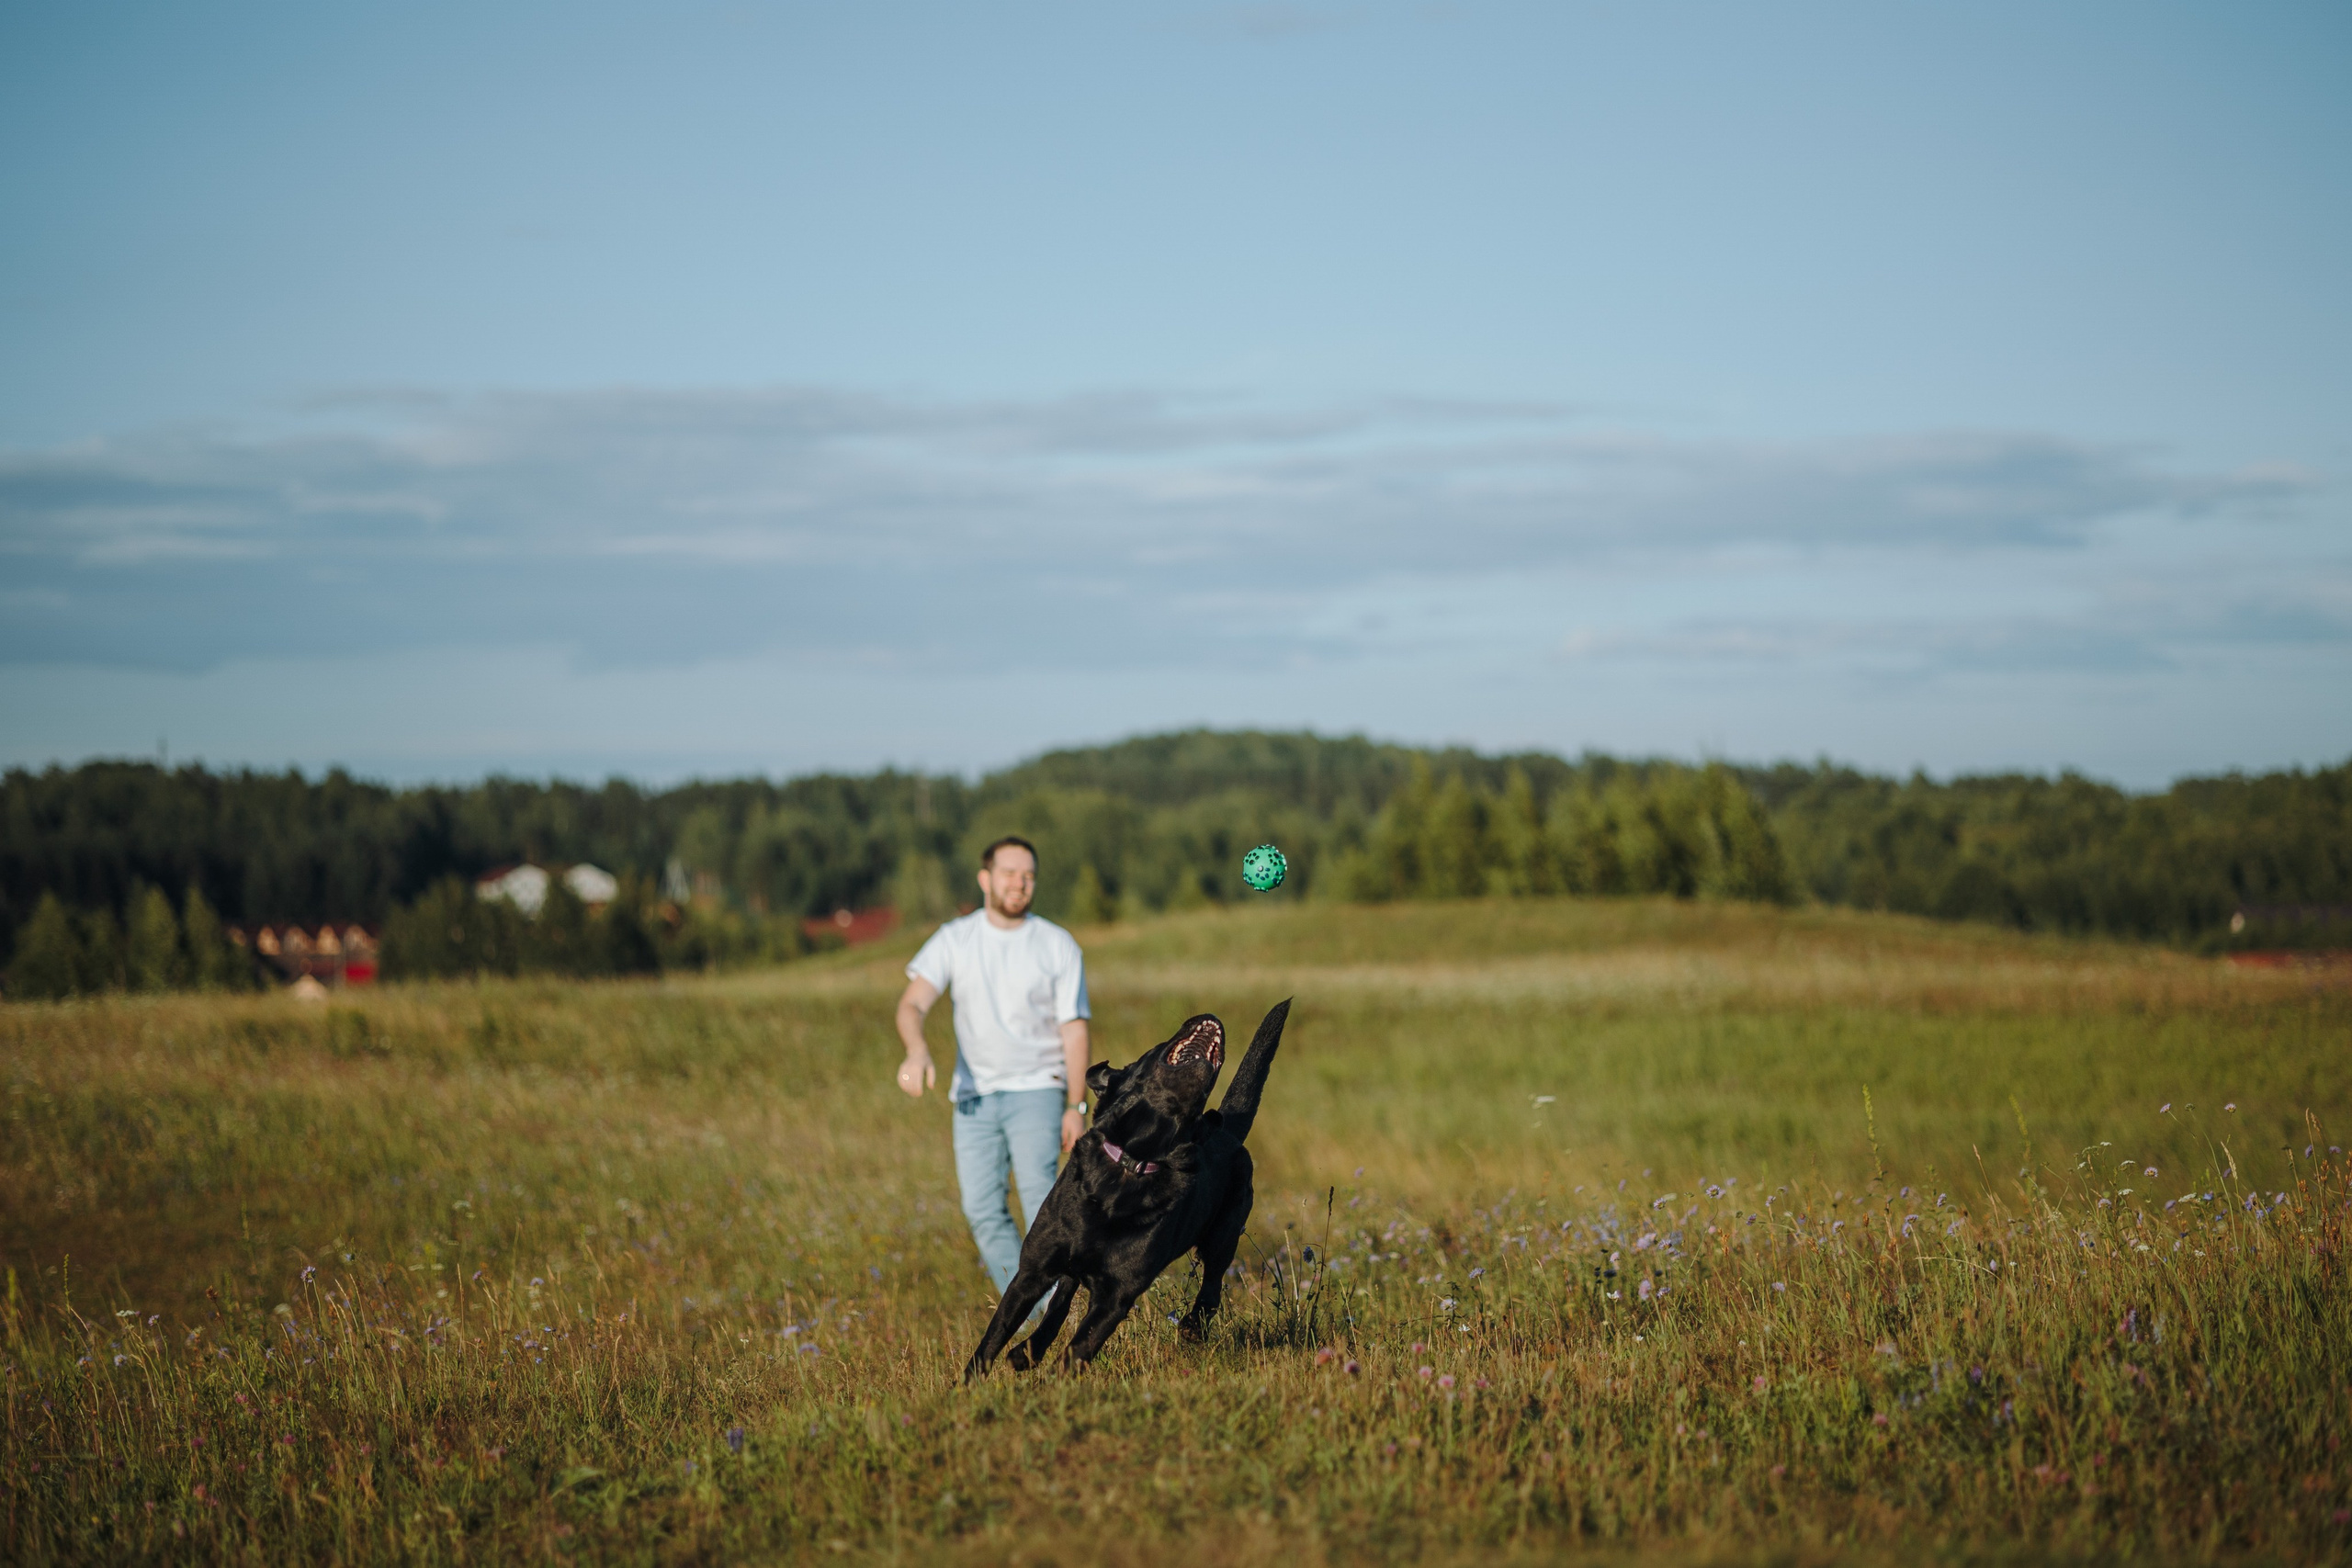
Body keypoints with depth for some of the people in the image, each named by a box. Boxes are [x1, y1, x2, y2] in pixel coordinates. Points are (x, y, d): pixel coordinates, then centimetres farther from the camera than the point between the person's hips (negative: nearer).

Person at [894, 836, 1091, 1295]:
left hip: (1037, 1089, -2)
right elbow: (912, 1004, -11)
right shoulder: (953, 939, 2)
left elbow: (1075, 1032, 1)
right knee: (983, 1211, -2)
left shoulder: (1059, 946, 0)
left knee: (1037, 1189, -20)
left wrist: (1076, 1107, -7)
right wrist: (917, 1051, -33)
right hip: (974, 1097, 2)